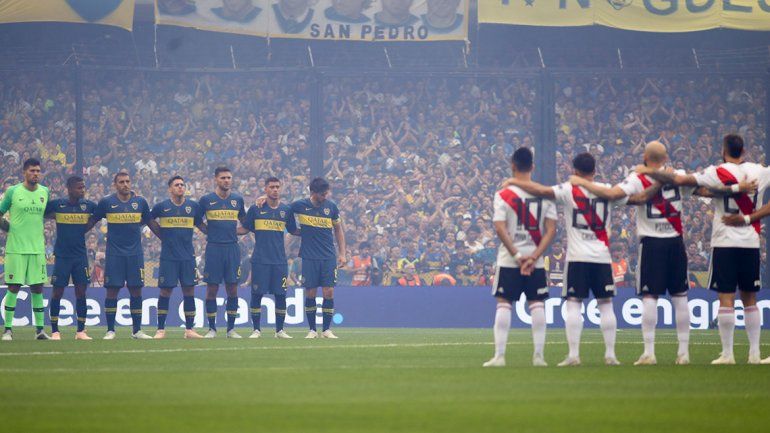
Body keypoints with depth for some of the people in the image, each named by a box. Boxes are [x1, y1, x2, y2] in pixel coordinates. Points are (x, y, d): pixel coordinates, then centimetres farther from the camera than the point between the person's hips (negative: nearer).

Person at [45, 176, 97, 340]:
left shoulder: (88, 206, 2)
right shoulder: (56, 204, -5)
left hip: (80, 255, 2)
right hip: (62, 255, -2)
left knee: (81, 291, 1)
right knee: (57, 291, -1)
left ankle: (81, 331, 7)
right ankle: (55, 331, 6)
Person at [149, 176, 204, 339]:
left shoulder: (193, 206, 6)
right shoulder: (162, 206, 0)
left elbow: (199, 224, 21)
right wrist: (161, 235, 10)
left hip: (188, 256, 2)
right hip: (168, 256, -2)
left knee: (189, 291, 1)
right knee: (165, 291, -2)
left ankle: (189, 329, 7)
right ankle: (160, 329, 4)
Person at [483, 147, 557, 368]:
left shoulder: (503, 195, -5)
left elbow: (500, 228, -12)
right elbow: (551, 229, -4)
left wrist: (517, 255, -10)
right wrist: (533, 256, -7)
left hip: (508, 259, -2)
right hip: (536, 262, 2)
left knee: (503, 304, 3)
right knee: (537, 305, 6)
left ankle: (499, 355, -2)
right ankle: (538, 355, 2)